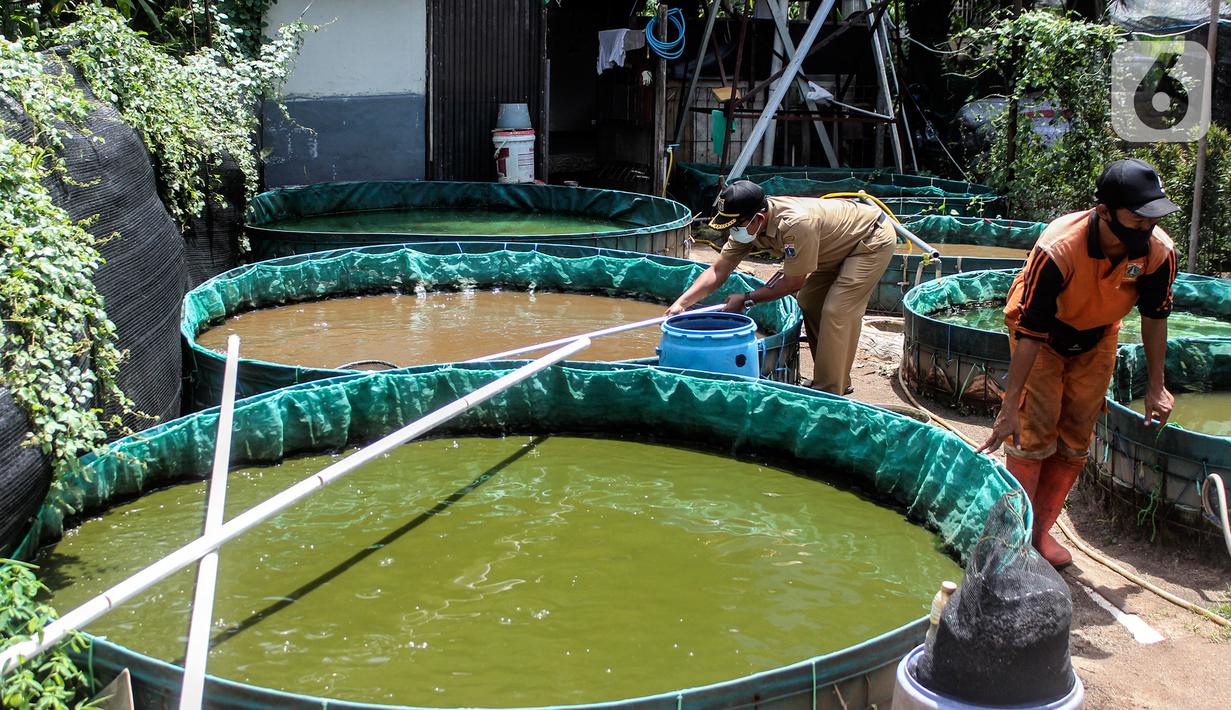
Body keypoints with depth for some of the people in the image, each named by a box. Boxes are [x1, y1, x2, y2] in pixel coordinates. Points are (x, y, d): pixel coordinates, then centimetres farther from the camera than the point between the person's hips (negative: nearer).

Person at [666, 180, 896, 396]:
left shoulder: (796, 224, -39)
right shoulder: (747, 224, -14)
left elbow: (794, 283, -27)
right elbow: (718, 271, -9)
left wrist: (746, 299, -19)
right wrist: (681, 303, -18)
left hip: (874, 238, -9)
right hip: (841, 243, 9)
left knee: (836, 312, -16)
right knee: (809, 302, 10)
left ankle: (829, 394, -8)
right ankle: (837, 382, 23)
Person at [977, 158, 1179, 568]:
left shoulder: (1159, 251, -27)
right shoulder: (1058, 249, -39)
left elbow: (1154, 316, -8)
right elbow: (1030, 332, -35)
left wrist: (1156, 386, -2)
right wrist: (1010, 407, -33)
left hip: (1097, 339, 4)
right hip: (1042, 333, -4)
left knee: (1076, 441, 4)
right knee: (1035, 431, -12)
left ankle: (1041, 530, 17)